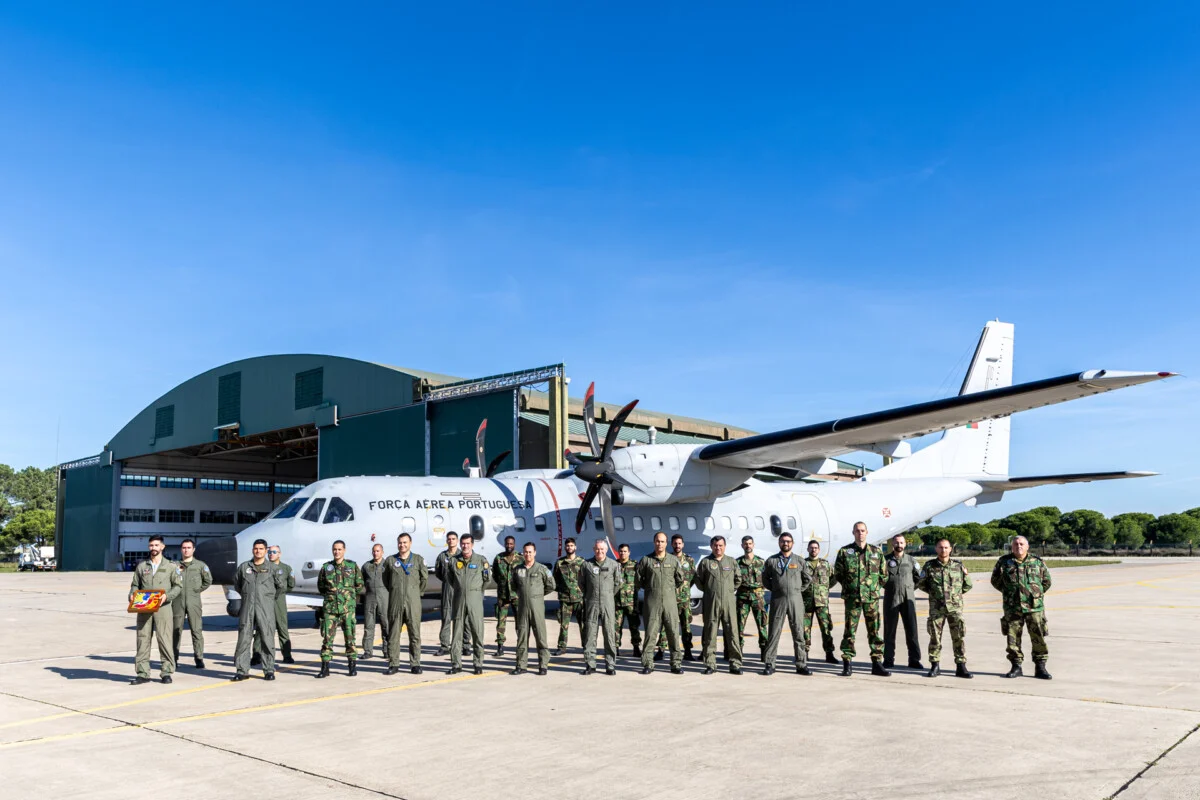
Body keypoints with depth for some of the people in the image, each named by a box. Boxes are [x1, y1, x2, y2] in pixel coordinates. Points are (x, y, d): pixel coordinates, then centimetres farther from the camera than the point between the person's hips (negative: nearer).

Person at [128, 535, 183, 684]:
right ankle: (143, 673, 6)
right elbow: (135, 585, 17)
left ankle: (166, 672, 2)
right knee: (142, 638, 1)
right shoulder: (141, 566, 14)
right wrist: (132, 595, -4)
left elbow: (178, 586, 5)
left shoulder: (171, 566, 7)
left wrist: (167, 596, -11)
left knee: (164, 638, -5)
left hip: (163, 607, -2)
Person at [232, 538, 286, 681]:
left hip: (266, 608, -2)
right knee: (243, 638, 0)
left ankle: (269, 670, 5)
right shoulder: (243, 567, 9)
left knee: (267, 639, -1)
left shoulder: (273, 568, 3)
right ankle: (242, 670, 6)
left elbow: (282, 586, 11)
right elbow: (236, 583, 23)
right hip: (247, 607, 2)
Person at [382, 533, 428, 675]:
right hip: (395, 603, 1)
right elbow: (385, 580, 15)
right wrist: (394, 592, 13)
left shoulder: (418, 560, 6)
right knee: (393, 634, 3)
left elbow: (424, 579, 11)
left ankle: (415, 664, 7)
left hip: (413, 602, -1)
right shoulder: (390, 561, 8)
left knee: (415, 634, 0)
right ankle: (393, 664, 10)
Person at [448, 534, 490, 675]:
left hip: (475, 599, -2)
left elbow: (487, 579, 11)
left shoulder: (481, 560, 2)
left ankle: (478, 664, 5)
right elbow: (450, 578, 19)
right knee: (457, 632, 3)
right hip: (459, 599, 2)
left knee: (477, 632, -2)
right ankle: (456, 664, 9)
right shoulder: (454, 561, 6)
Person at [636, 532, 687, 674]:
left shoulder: (674, 560, 8)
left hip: (670, 600, 1)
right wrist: (649, 588, 8)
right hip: (651, 601, -1)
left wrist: (672, 589, 12)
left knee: (673, 633, 0)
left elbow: (681, 580, 16)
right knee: (650, 633, 0)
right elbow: (638, 579, 9)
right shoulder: (646, 560, 4)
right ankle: (648, 664, 7)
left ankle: (676, 663, 8)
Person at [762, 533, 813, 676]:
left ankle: (801, 664, 10)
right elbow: (765, 579, 14)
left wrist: (799, 590, 10)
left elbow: (808, 578, 16)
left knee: (798, 632, 4)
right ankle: (769, 664, 4)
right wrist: (774, 589, 7)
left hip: (796, 600, 1)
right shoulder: (771, 561, 5)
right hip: (778, 600, -1)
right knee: (774, 632, 0)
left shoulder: (799, 561, 7)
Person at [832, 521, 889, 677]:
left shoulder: (877, 552, 8)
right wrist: (848, 586, 7)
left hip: (872, 598, 2)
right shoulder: (844, 552, 2)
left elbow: (884, 574, 14)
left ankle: (877, 663, 10)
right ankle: (847, 664, 6)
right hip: (852, 598, -2)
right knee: (850, 630, 1)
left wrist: (874, 586, 8)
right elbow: (837, 573, 9)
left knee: (874, 630, 4)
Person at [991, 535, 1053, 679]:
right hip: (1012, 608, 0)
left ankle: (1040, 667, 9)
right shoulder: (1004, 562, 5)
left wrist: (1037, 593, 10)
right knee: (1013, 638, 3)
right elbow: (995, 580, 15)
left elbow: (1046, 581, 17)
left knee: (1039, 637, -1)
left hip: (1034, 606, 0)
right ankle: (1016, 667, 12)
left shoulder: (1037, 562, 6)